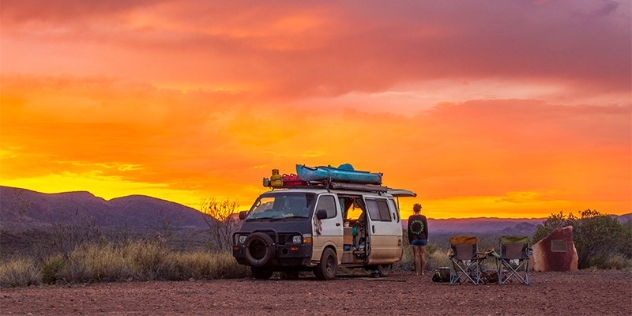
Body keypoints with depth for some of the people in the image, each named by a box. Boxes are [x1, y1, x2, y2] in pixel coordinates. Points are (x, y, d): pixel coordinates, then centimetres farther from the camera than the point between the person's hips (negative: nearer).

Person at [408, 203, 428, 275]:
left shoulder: (411, 218, -2)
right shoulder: (423, 218, -3)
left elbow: (409, 229, 0)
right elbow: (426, 229, -2)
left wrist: (410, 239, 8)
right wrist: (426, 238, 8)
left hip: (414, 238, 0)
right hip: (422, 238, 0)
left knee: (416, 255, 2)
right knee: (422, 255, 5)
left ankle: (416, 272, 1)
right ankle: (422, 271, 3)